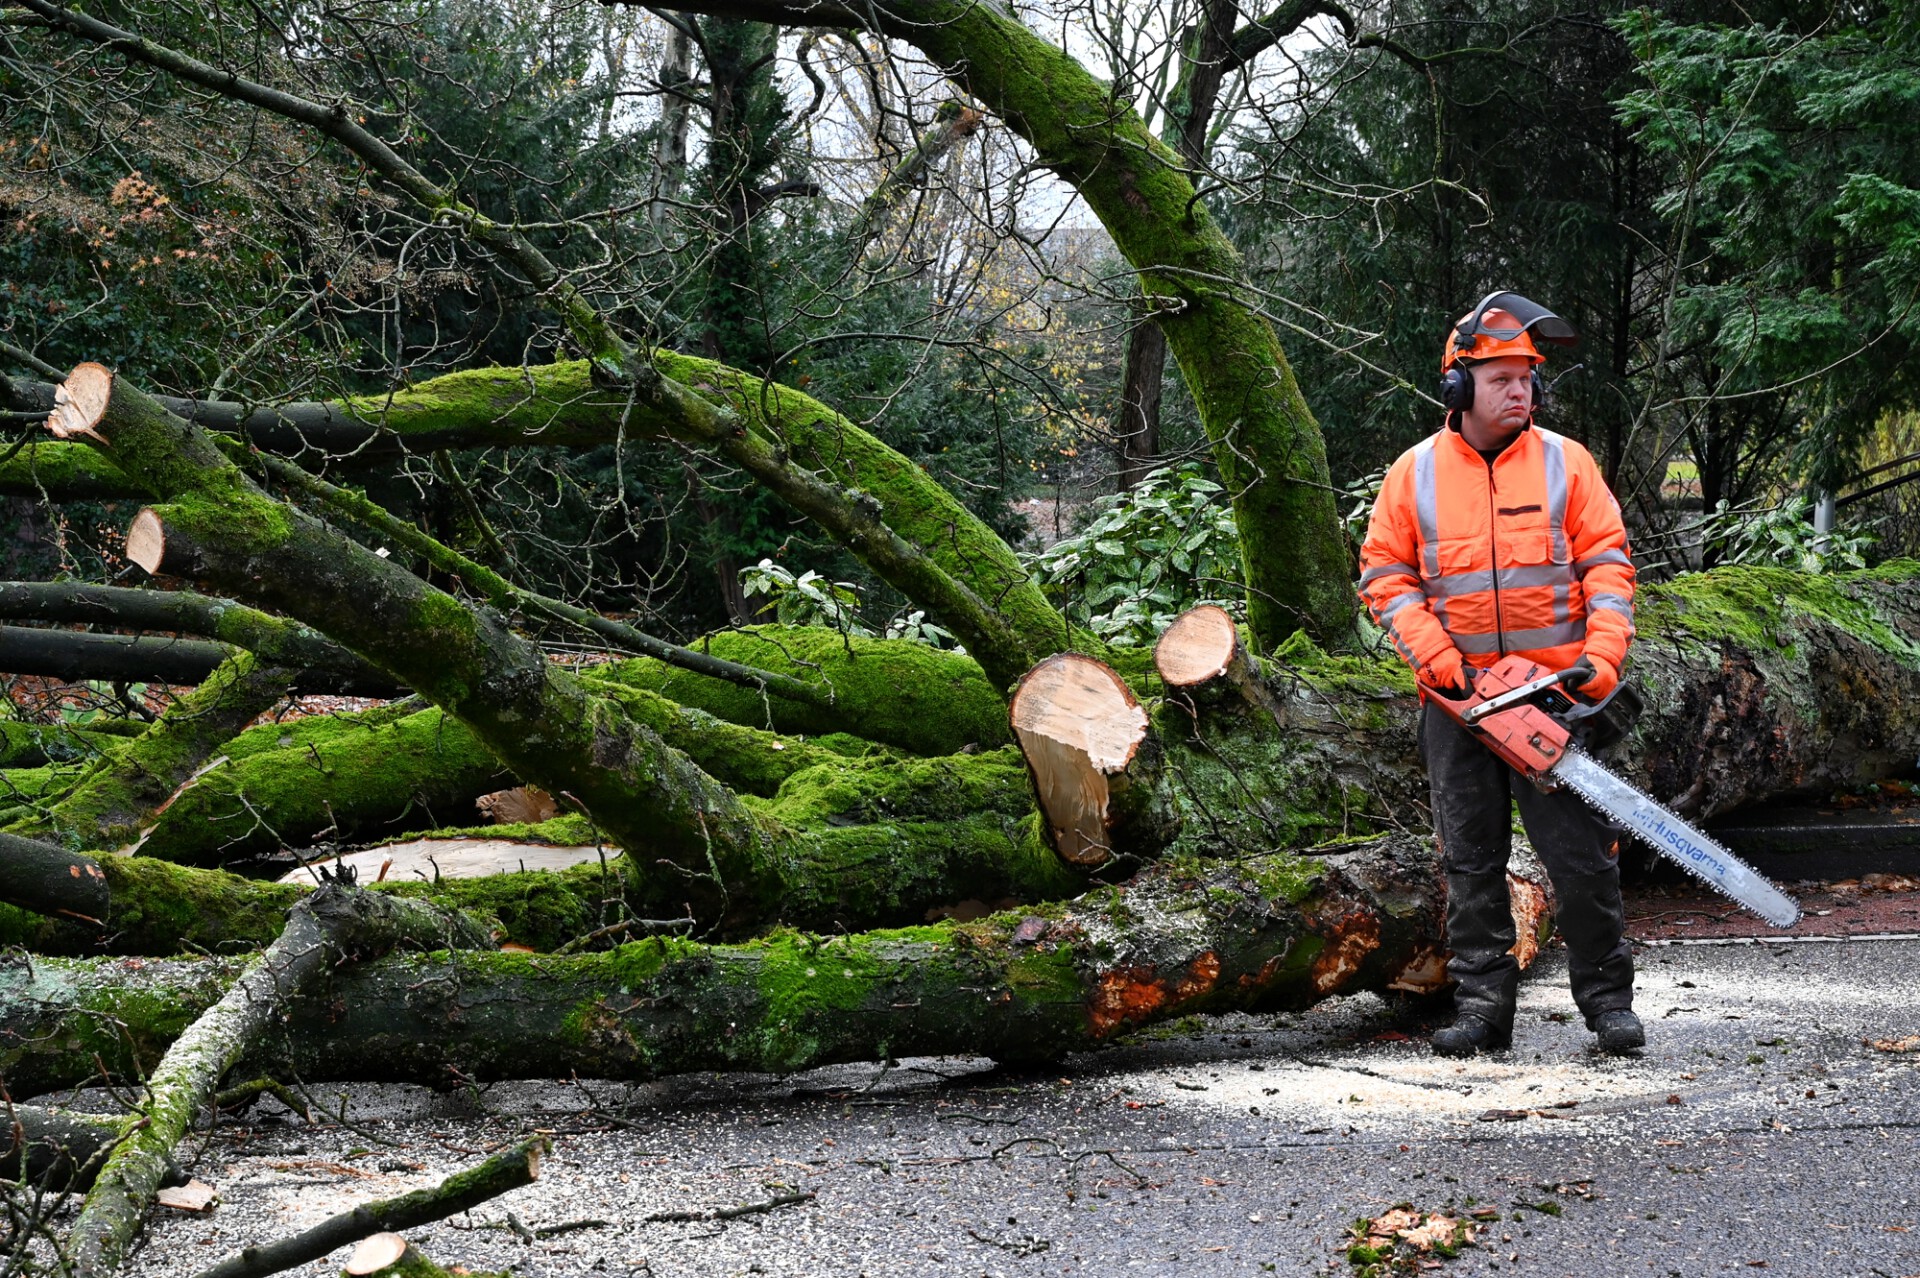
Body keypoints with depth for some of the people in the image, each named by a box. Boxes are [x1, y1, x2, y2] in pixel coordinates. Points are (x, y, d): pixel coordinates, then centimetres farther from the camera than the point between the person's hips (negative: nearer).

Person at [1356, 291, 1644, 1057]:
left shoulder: (1565, 464, 2)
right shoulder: (1415, 473, 4)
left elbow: (1607, 564, -1)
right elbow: (1384, 574, 4)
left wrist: (1601, 656, -14)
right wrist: (1431, 650, -9)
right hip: (1457, 701, 1)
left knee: (1582, 855, 0)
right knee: (1471, 862, 7)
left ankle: (1607, 1000, 11)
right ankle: (1482, 1007, 14)